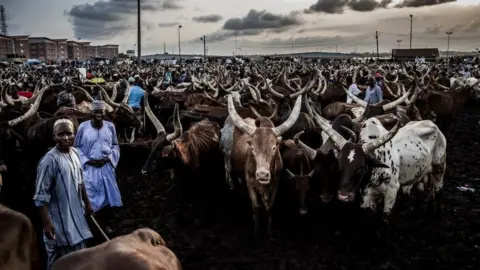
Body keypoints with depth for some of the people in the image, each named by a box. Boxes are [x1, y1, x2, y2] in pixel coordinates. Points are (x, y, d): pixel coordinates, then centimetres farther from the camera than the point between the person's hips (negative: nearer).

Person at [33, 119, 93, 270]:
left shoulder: (74, 153, 1)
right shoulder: (49, 160, -22)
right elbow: (40, 196, -22)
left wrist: (87, 203, 20)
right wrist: (47, 223, -25)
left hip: (76, 215, 8)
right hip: (59, 220, -8)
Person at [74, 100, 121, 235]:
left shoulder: (110, 126, -3)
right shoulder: (83, 127, -9)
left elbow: (115, 145, 6)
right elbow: (77, 147, -1)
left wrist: (109, 158, -10)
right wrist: (87, 161, -11)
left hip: (106, 167, 2)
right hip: (89, 167, -2)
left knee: (108, 196, 11)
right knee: (88, 198, 2)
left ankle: (107, 224, 28)